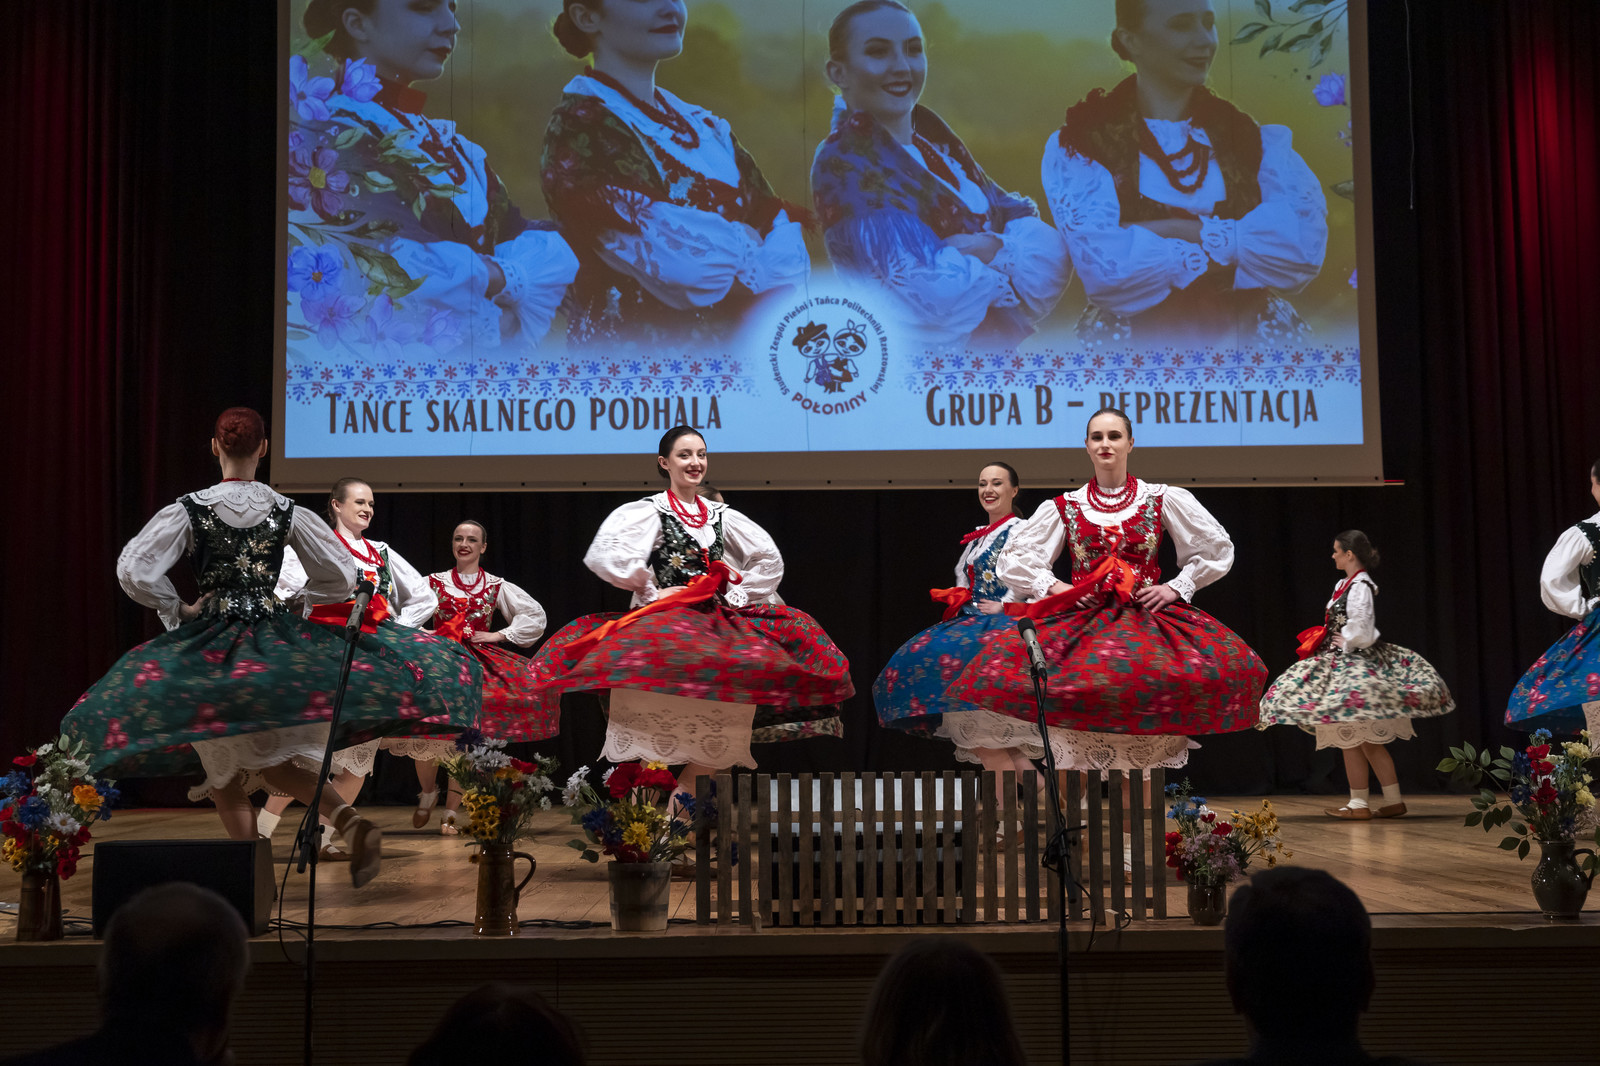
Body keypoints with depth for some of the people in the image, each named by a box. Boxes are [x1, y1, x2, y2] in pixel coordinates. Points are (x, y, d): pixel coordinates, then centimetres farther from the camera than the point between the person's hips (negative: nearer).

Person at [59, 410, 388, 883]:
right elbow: (342, 578, 6)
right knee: (274, 764, 9)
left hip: (212, 645, -2)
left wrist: (177, 609, 2)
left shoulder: (190, 509, -6)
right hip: (278, 644, 2)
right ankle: (348, 820, -17)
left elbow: (133, 572, -12)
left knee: (228, 779, 9)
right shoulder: (288, 512, 0)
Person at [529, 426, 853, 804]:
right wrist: (650, 590, -6)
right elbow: (605, 556, -12)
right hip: (668, 618, -5)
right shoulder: (648, 511, 3)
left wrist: (736, 597, 15)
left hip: (719, 621, 6)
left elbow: (770, 561, 25)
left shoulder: (721, 515, 19)